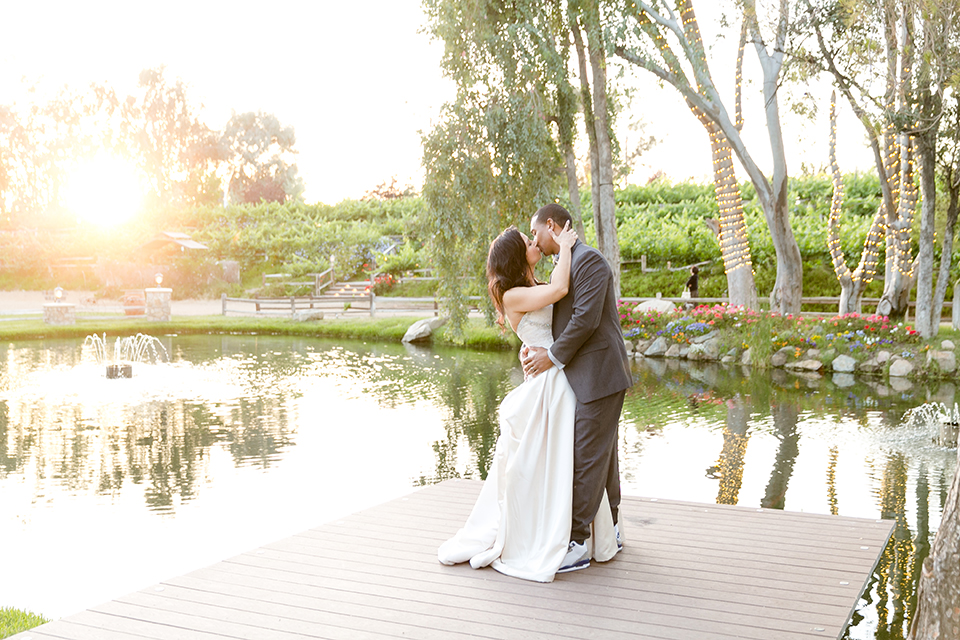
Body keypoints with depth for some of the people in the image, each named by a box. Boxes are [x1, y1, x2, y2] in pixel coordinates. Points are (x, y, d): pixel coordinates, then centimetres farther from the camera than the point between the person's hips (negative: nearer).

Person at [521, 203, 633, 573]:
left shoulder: (588, 259, -13)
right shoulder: (570, 264, 19)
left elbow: (586, 318, -22)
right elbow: (564, 321, 14)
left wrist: (554, 358, -15)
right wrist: (534, 346, -3)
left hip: (600, 376, -10)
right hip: (590, 376, 10)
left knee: (587, 458, -8)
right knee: (602, 453, 16)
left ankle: (577, 544, -3)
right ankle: (609, 532, 27)